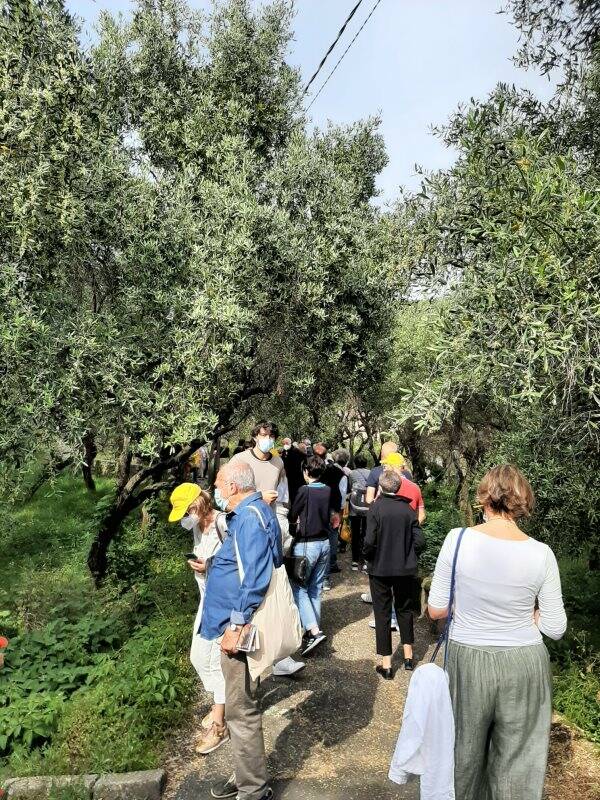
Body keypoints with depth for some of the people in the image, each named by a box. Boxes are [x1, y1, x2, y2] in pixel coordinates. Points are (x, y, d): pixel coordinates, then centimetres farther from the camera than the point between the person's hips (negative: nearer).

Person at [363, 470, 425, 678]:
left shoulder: (376, 508, -14)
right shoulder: (408, 509, -6)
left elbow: (370, 541, -19)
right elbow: (419, 541, -7)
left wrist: (368, 556, 1)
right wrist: (407, 555, 11)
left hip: (380, 569, -3)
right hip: (406, 569, 3)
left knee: (382, 614, 9)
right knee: (405, 610, 21)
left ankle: (386, 664, 14)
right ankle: (408, 656, 31)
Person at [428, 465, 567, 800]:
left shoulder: (458, 539, -16)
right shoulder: (541, 554, -14)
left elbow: (436, 610, -9)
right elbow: (555, 628, -5)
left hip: (467, 660, 0)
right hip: (524, 666, 1)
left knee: (465, 751, 23)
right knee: (517, 760, 21)